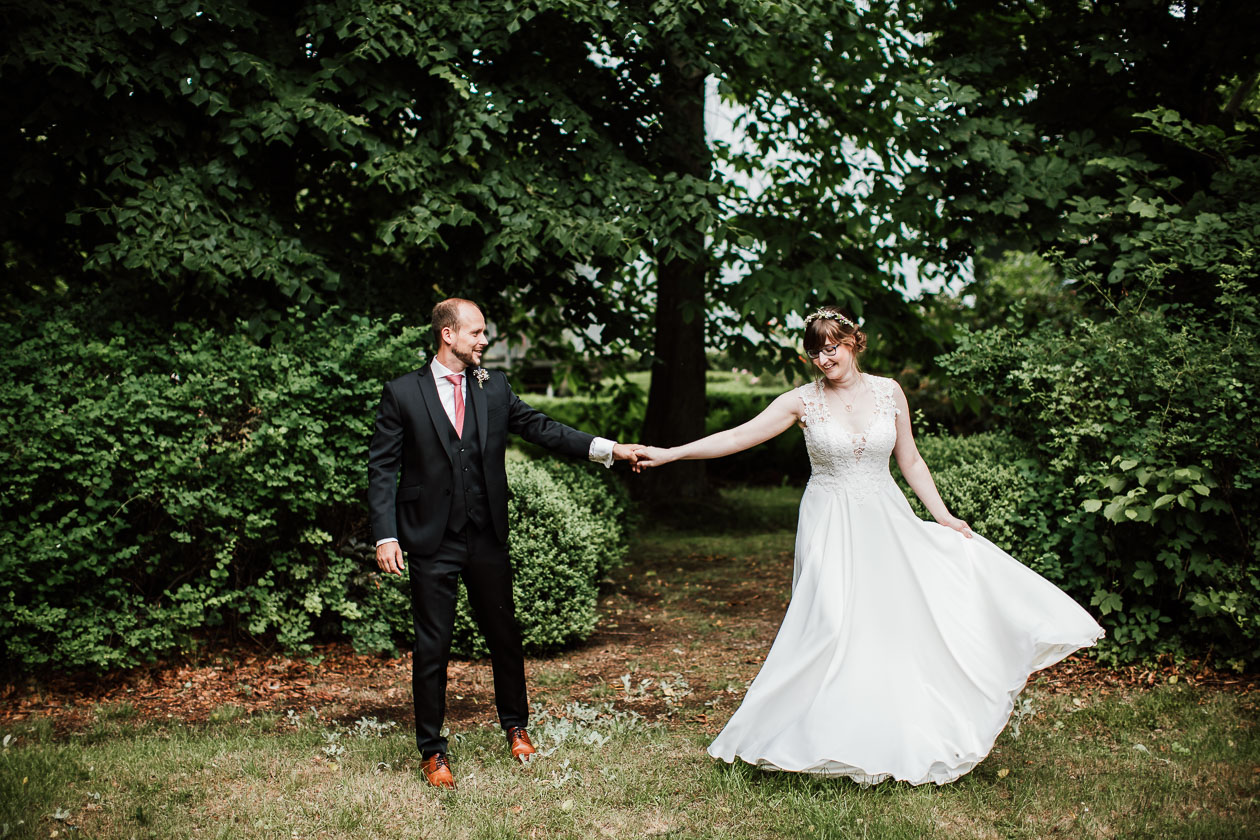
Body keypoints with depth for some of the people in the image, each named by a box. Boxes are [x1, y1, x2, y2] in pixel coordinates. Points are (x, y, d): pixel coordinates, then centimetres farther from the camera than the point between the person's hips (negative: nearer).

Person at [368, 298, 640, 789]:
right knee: (432, 648, 3)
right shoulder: (402, 394, -3)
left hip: (487, 539, 3)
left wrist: (605, 449, -10)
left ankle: (515, 726, 36)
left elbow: (540, 428, 2)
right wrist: (386, 535, -12)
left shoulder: (494, 387, 7)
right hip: (432, 542, -3)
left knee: (505, 637, 14)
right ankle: (432, 752, 18)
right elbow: (382, 468, -3)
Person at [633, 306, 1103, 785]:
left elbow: (911, 462, 10)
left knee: (898, 621, 1)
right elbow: (738, 437, -8)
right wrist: (669, 454, -15)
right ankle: (845, 741, 3)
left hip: (885, 522, 3)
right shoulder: (803, 401, -4)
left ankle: (905, 739, 15)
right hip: (830, 527, -2)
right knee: (834, 627, -9)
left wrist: (942, 515, 3)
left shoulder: (887, 392, 3)